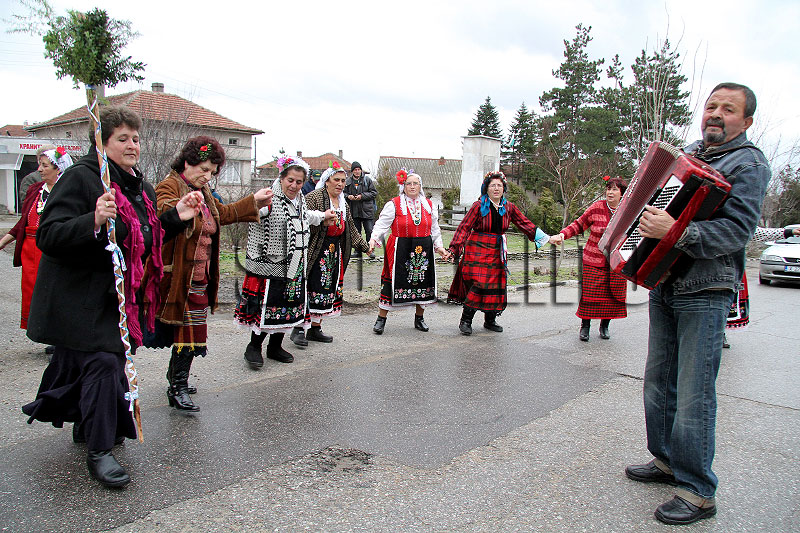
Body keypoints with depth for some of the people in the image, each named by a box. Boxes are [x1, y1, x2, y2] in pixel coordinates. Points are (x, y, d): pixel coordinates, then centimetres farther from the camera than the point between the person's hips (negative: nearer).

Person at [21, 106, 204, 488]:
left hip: (117, 295, 8)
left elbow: (148, 240, 19)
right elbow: (48, 237, -20)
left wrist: (176, 218, 4)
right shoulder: (80, 177, -13)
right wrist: (94, 222, -36)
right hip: (80, 296, -7)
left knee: (106, 360, 14)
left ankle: (89, 425, 37)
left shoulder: (141, 187, 12)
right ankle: (99, 451, 0)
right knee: (103, 361, -12)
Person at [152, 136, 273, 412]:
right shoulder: (169, 186, -12)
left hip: (199, 275, 9)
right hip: (180, 276, -9)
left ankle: (176, 377, 32)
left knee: (188, 329, 16)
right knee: (189, 329, -6)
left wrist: (254, 201, 29)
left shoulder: (201, 192, 17)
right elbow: (163, 210, -33)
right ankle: (178, 388, 4)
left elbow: (224, 213, 30)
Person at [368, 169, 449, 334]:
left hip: (423, 250, 4)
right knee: (392, 282, -5)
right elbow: (382, 224, -6)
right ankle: (381, 319, 8)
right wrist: (373, 240, -20)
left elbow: (435, 230, 18)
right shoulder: (394, 204, -2)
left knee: (423, 281, 8)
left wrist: (439, 247, 11)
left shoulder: (429, 205, 11)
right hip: (400, 250, -4)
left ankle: (419, 318, 26)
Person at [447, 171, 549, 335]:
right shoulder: (479, 206, -7)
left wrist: (545, 238, 10)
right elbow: (465, 227, -10)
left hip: (497, 252, 5)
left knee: (496, 286, 5)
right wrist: (454, 248, -19)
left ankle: (490, 320, 20)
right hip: (478, 250, -5)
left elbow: (525, 224, 12)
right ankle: (465, 320, 0)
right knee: (479, 285, -12)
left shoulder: (509, 208, 6)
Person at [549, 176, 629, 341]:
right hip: (594, 260, -2)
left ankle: (604, 326, 24)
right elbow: (579, 225, 2)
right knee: (590, 293, -4)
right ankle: (585, 326, 13)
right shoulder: (597, 207, -3)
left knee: (614, 294, 5)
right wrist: (562, 234, -12)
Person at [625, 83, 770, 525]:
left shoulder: (748, 162, -5)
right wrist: (648, 218, 11)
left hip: (704, 294, -7)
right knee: (658, 382, 14)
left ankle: (698, 493, 8)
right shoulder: (689, 152, 17)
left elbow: (738, 230, -19)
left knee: (694, 395, -5)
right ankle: (667, 461, 31)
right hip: (664, 285, 8)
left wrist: (675, 231, -30)